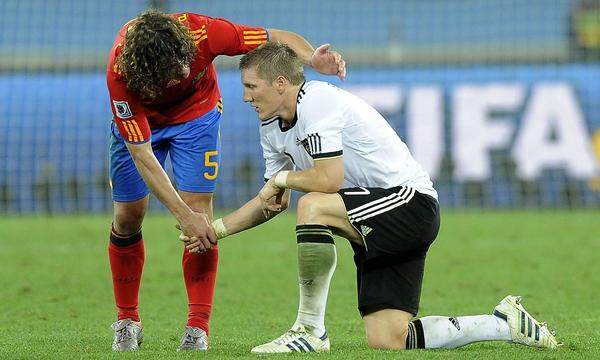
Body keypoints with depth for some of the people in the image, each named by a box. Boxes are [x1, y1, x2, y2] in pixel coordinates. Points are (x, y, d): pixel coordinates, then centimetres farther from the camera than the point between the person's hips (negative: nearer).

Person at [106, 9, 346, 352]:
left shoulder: (200, 31, -37)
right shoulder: (120, 72, -38)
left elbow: (278, 38, -25)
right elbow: (141, 153, -34)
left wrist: (313, 58, -46)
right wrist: (183, 215, -37)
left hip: (196, 114, 1)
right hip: (138, 122, 0)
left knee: (199, 208, -13)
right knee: (128, 217, -4)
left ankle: (198, 329, -11)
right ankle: (127, 322, 15)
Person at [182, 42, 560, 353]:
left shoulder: (316, 103, -17)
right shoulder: (272, 128, 12)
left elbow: (328, 180, -25)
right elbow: (274, 201, 21)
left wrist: (281, 178, -7)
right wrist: (215, 229, 11)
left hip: (412, 201, -9)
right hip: (380, 227, 9)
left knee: (314, 206, -30)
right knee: (386, 341, -3)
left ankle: (311, 331, -19)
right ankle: (505, 324, 14)